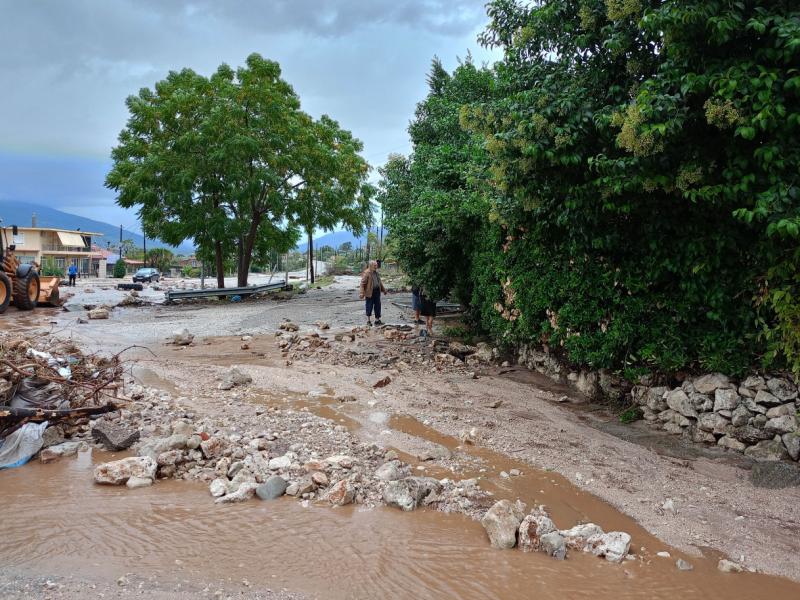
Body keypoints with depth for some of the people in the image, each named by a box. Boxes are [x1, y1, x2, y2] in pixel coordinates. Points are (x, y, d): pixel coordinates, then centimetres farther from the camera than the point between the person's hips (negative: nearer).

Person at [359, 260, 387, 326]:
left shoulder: (376, 273, 11)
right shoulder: (366, 273, -12)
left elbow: (380, 282, 24)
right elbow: (363, 283, -15)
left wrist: (383, 289, 27)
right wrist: (362, 293, -20)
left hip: (377, 291, 7)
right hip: (370, 292, -7)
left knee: (378, 306, 9)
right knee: (369, 306, 2)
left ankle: (377, 320, 17)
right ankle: (368, 320, 14)